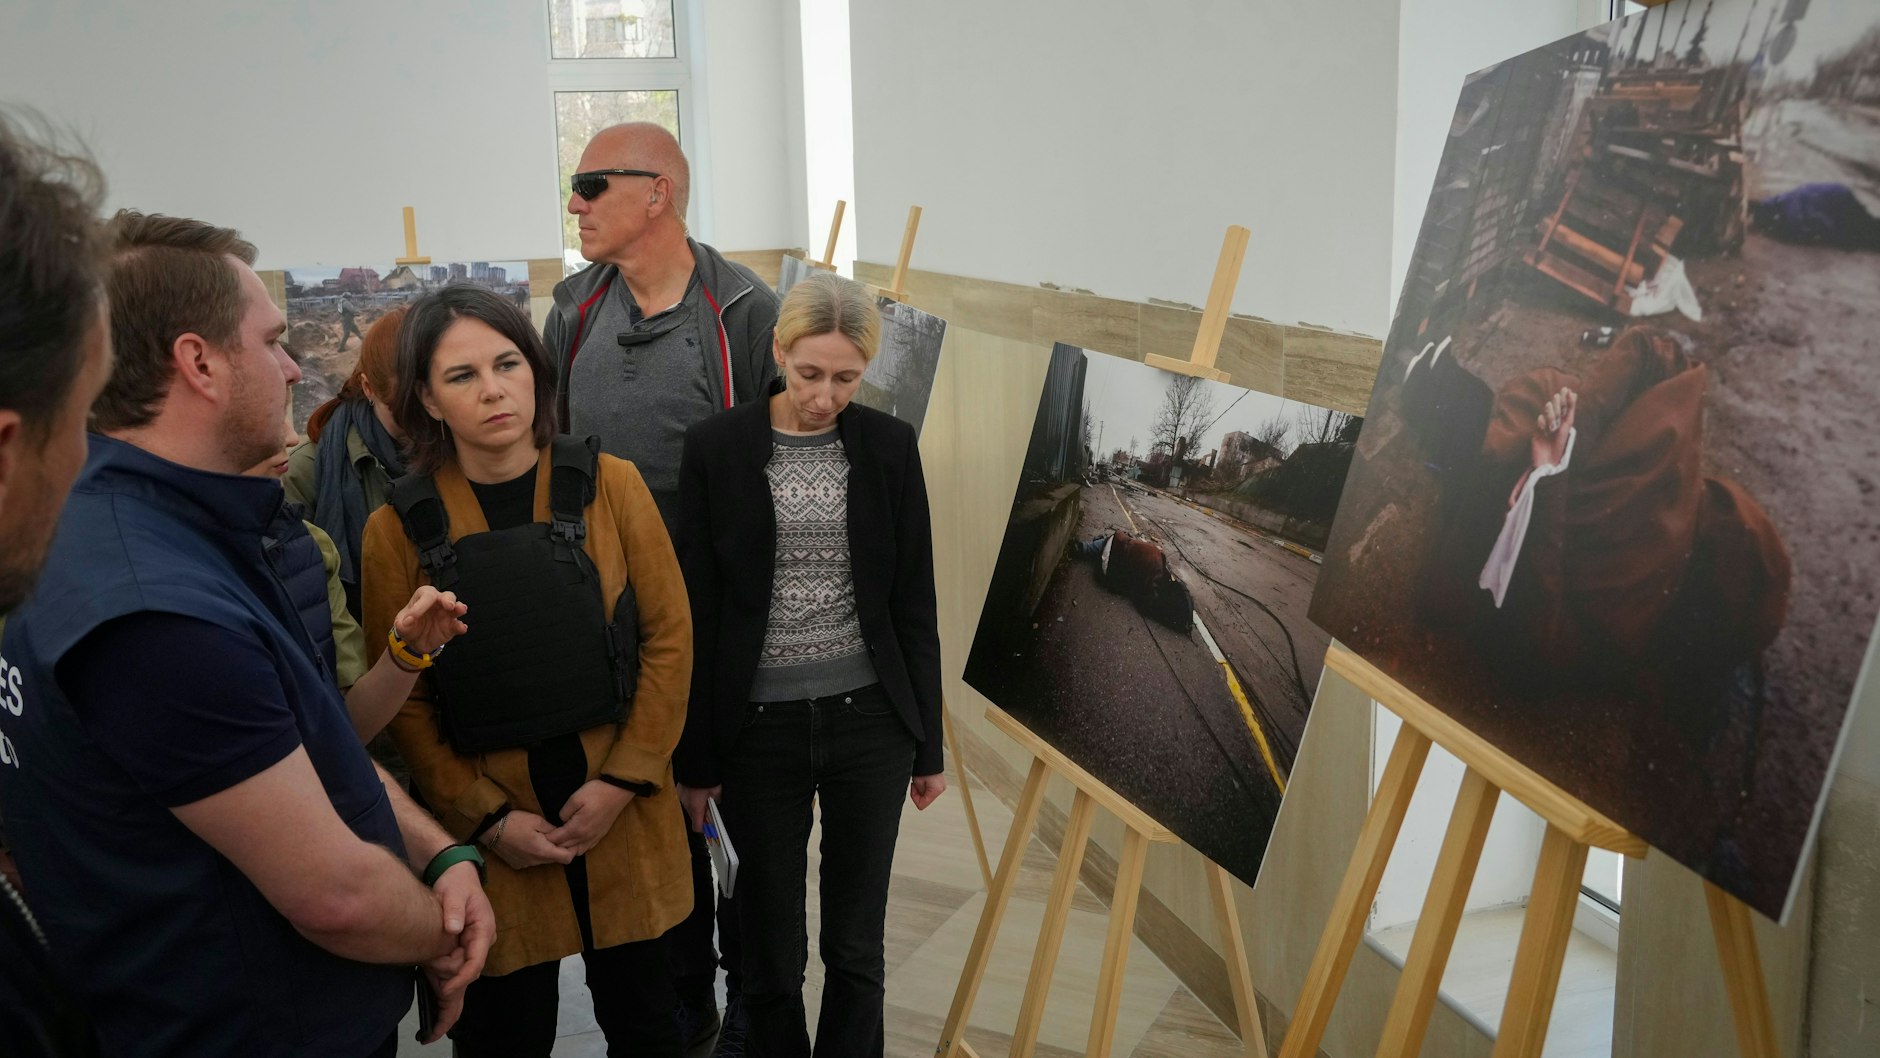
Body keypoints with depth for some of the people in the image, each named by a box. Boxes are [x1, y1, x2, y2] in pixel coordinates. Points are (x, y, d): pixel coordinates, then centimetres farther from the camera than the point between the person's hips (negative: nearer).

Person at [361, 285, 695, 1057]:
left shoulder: (610, 484, -3)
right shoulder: (397, 528, -4)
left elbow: (669, 635, -3)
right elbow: (403, 700, -2)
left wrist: (622, 779, -9)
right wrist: (485, 818, -9)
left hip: (623, 813, 1)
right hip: (491, 836, 0)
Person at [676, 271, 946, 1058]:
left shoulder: (889, 446, -1)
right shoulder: (716, 447, -6)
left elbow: (913, 605, 3)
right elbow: (696, 612, -3)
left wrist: (927, 743, 5)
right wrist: (694, 757, -2)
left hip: (868, 723, 1)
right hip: (759, 728, -1)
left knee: (856, 944, 11)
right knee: (771, 948, 11)